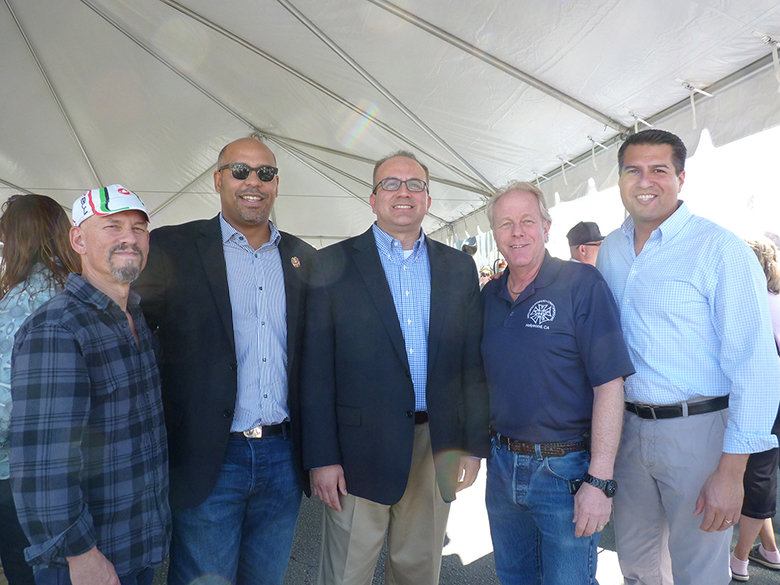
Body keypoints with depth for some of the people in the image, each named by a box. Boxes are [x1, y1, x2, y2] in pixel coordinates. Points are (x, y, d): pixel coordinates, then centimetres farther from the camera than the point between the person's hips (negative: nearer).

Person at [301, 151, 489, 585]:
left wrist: (475, 444, 5)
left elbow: (474, 362, 7)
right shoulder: (334, 265, -2)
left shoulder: (459, 267, 7)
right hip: (361, 450, -3)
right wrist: (322, 457, -9)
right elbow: (316, 369, -6)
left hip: (438, 448, 3)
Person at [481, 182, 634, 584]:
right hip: (502, 465, 5)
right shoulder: (489, 296, 5)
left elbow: (609, 385, -17)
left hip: (566, 472, -5)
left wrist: (599, 480, -20)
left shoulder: (582, 284, -12)